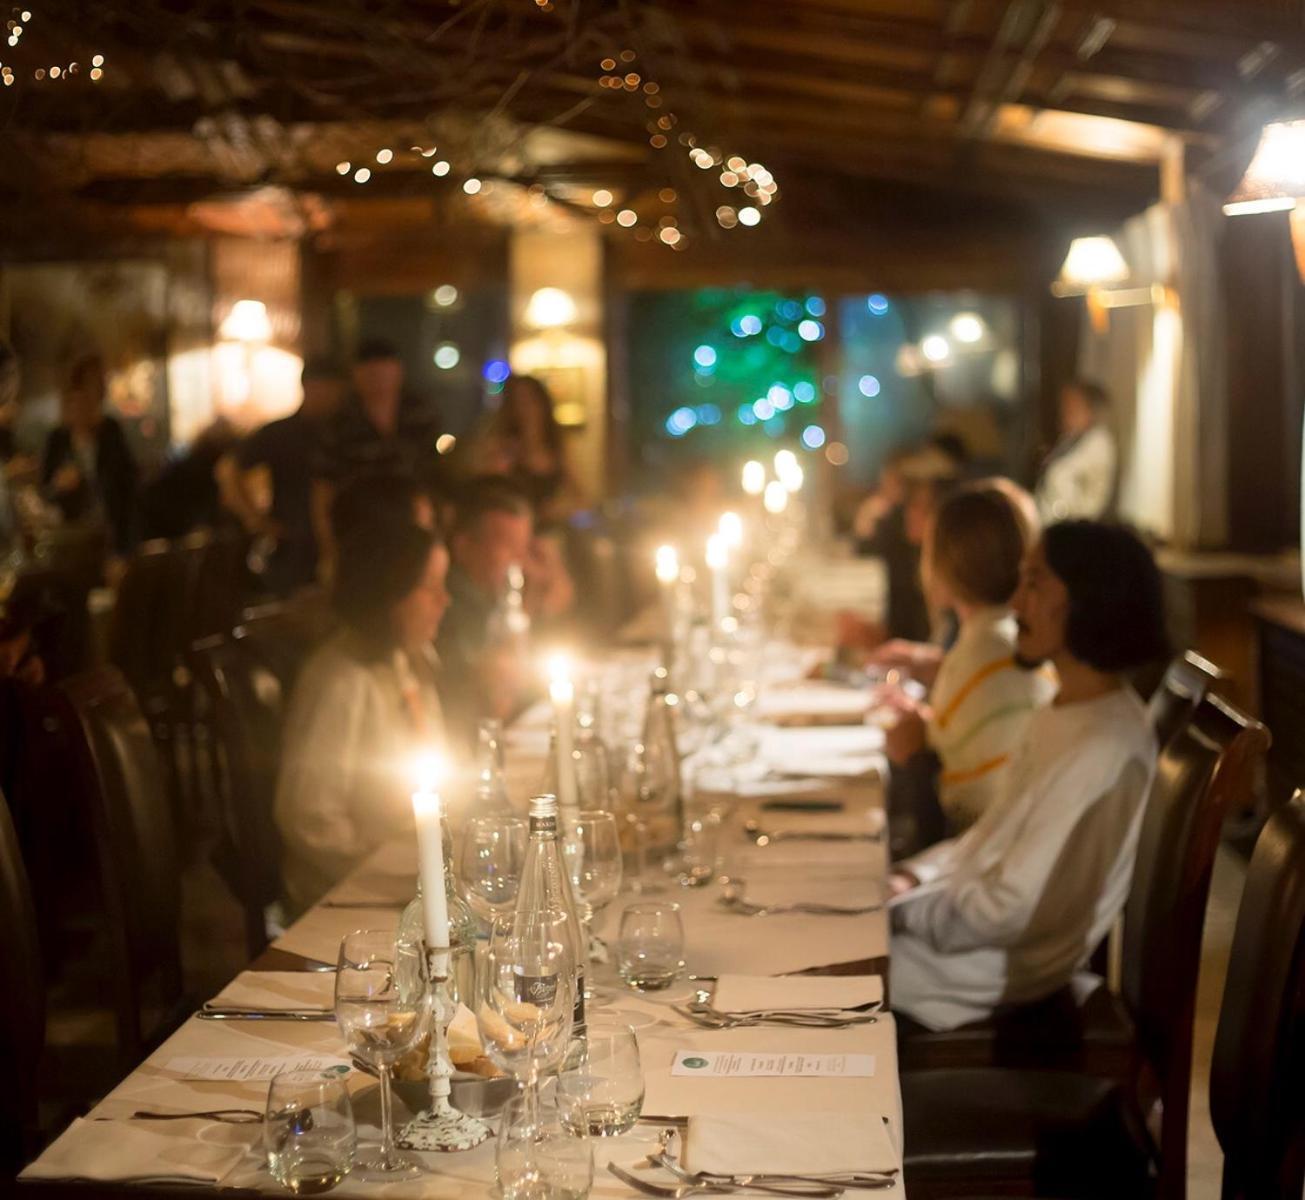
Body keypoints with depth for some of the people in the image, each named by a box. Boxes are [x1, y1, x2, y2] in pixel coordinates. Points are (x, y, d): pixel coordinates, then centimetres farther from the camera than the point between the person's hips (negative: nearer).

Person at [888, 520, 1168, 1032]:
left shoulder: (1101, 748, -26)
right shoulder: (1069, 711, 6)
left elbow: (1011, 913, -26)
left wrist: (896, 909, -15)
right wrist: (914, 876, 2)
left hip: (1006, 964, -9)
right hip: (970, 909, 9)